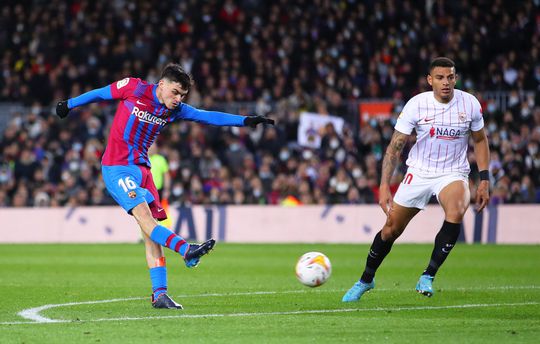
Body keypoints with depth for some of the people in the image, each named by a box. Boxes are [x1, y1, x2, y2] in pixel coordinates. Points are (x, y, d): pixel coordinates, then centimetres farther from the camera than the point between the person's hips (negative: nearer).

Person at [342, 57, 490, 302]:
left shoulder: (470, 104, -8)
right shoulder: (417, 104, -13)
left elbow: (480, 140, 8)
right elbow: (395, 146, -9)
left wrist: (484, 180, 2)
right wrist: (384, 186, -16)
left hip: (453, 173, 0)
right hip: (419, 172, 0)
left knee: (455, 212, -32)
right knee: (391, 229, 4)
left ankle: (427, 277, -21)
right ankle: (366, 280, 30)